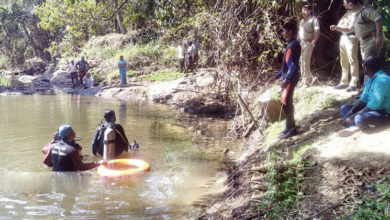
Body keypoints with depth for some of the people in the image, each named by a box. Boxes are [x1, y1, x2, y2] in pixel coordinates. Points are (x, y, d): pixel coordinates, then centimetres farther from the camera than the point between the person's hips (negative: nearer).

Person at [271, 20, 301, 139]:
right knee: (285, 102, 12)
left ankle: (291, 129, -1)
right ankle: (290, 127, 20)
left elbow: (293, 64, -21)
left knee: (286, 103, -8)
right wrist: (277, 76, 22)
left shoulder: (294, 45, -15)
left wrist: (287, 79, -27)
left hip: (291, 78, -10)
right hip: (287, 77, 10)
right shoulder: (290, 44, 16)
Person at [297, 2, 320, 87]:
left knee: (306, 62, -10)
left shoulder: (313, 19, -4)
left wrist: (313, 42, -18)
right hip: (301, 43, 7)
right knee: (301, 62, 8)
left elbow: (317, 31, -12)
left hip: (308, 43, -7)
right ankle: (304, 80, 19)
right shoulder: (302, 21, 18)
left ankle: (307, 82, -5)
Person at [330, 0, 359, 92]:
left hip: (351, 38, -8)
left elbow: (351, 28, -14)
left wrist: (338, 27, -18)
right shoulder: (346, 14, 18)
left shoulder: (354, 13, -6)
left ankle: (353, 84, -9)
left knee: (352, 61, -8)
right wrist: (335, 28, -4)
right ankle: (344, 82, 14)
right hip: (343, 38, 8)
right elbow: (341, 26, 16)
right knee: (344, 61, 9)